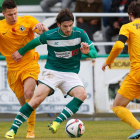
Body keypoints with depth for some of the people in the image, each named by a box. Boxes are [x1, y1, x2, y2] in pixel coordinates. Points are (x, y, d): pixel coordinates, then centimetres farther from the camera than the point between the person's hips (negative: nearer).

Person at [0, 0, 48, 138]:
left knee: (28, 93, -25)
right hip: (13, 69, 2)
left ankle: (31, 129, -17)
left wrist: (41, 27, -31)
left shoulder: (27, 20, -4)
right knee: (23, 103, 6)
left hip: (29, 65, -2)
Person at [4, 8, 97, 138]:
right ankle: (13, 129, -10)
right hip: (52, 72, -2)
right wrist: (21, 52, 26)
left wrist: (87, 52, -27)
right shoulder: (49, 35, -8)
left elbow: (94, 53, -3)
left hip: (71, 74, 2)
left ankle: (56, 122, -27)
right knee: (37, 99, -22)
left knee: (82, 94, -29)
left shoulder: (80, 34, -7)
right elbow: (34, 42, 14)